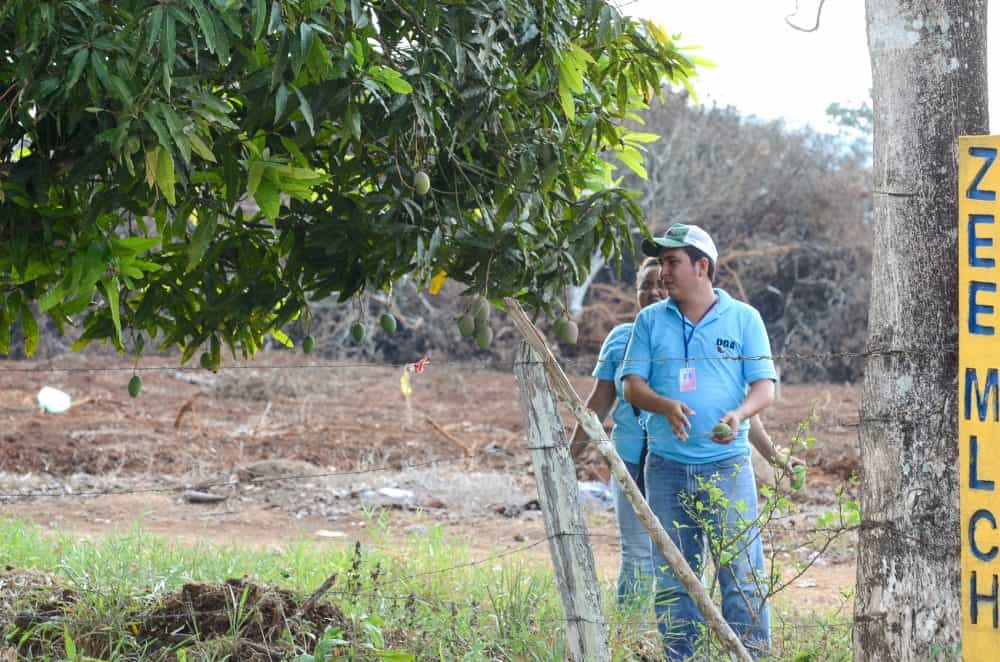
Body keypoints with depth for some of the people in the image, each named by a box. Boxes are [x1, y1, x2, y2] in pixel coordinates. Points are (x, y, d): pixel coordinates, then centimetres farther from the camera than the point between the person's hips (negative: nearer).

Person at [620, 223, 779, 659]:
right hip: (666, 466, 2)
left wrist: (739, 414, -22)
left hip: (727, 464, -2)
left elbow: (764, 387, 1)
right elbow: (632, 384, 3)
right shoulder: (650, 321, 9)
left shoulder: (743, 319, 4)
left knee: (742, 570, -6)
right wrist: (665, 405, -19)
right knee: (672, 577, 6)